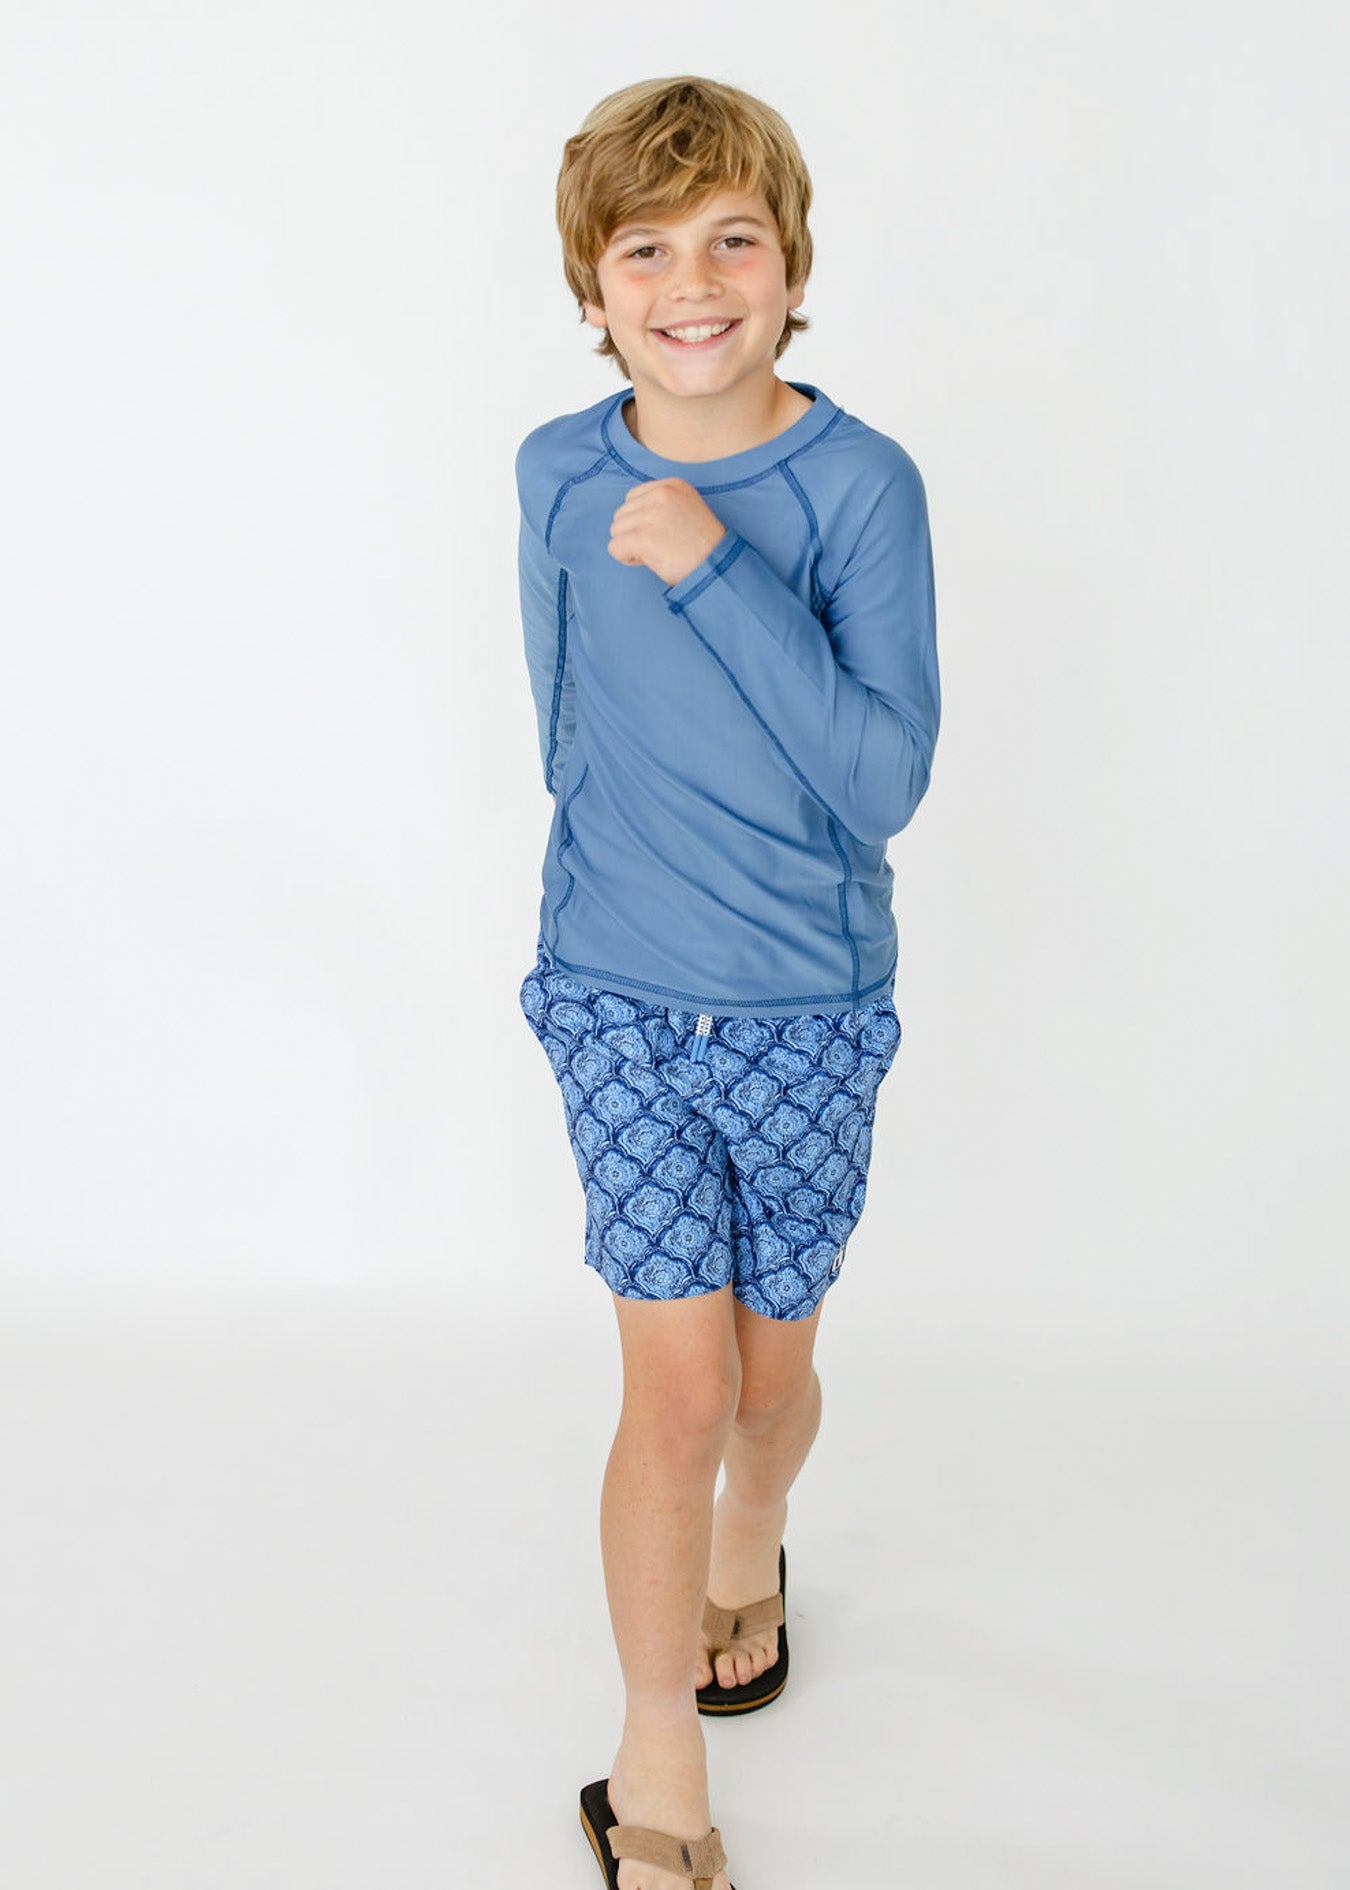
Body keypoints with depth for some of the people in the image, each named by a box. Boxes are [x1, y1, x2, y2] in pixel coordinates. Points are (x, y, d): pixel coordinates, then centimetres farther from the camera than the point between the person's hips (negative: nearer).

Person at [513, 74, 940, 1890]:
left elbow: (887, 778, -21)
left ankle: (748, 1544, 50)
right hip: (615, 1000, 1)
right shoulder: (559, 476, -3)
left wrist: (712, 568, -26)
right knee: (677, 1384, -4)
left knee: (769, 1368, 15)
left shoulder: (860, 483, -12)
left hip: (806, 1011, 0)